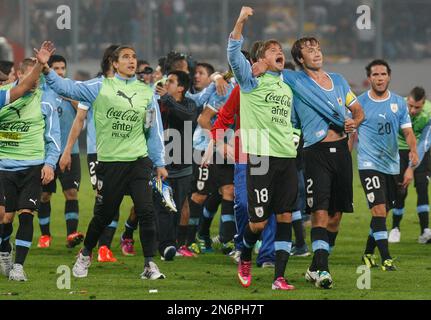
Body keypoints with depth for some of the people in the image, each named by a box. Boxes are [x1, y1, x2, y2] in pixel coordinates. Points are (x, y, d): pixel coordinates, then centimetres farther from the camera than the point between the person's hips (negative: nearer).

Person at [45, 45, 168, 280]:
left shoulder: (146, 92, 7)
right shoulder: (101, 87, 1)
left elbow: (154, 131, 11)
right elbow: (68, 88, -6)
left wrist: (159, 163, 9)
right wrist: (47, 71, -20)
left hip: (139, 161, 1)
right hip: (109, 162, -1)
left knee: (146, 211, -11)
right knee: (103, 215, 7)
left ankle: (149, 264, -5)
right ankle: (85, 255, 31)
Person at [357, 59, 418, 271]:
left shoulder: (399, 103, 5)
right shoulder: (359, 103, -3)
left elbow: (408, 133, 5)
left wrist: (413, 153, -13)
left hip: (392, 164, 4)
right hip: (369, 164, -4)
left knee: (383, 213, 12)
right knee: (379, 210, -14)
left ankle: (368, 253, 28)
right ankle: (385, 258, -15)